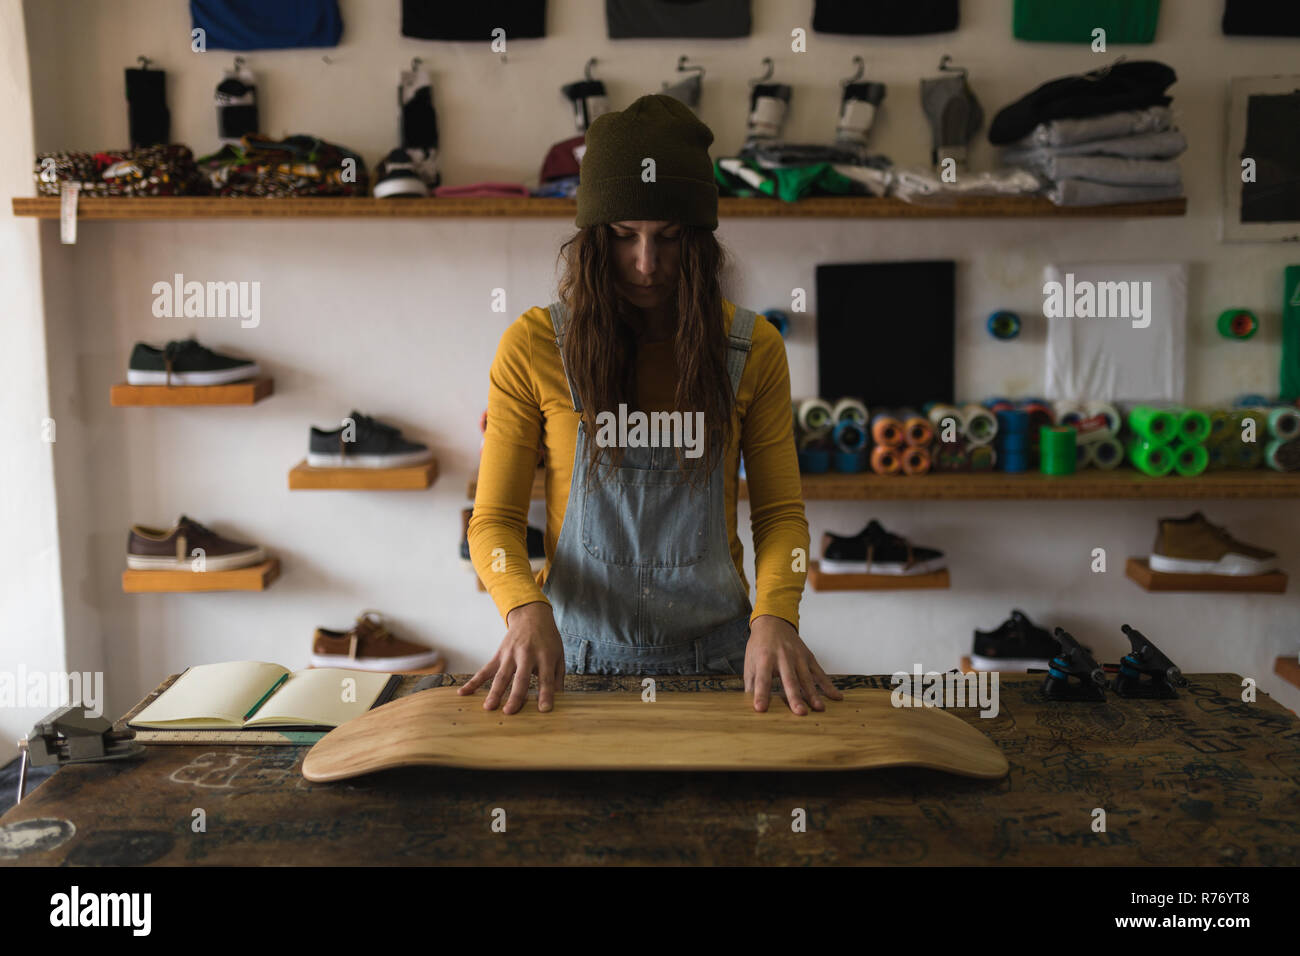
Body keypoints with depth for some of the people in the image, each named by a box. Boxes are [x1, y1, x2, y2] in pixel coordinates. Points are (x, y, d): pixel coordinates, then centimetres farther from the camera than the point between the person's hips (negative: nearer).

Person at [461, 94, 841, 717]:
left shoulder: (752, 348, 3)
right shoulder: (533, 346, -2)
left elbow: (780, 513, 6)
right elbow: (494, 519, 1)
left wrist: (774, 616, -13)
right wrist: (527, 609, -19)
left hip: (716, 655, 1)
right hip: (578, 656, -1)